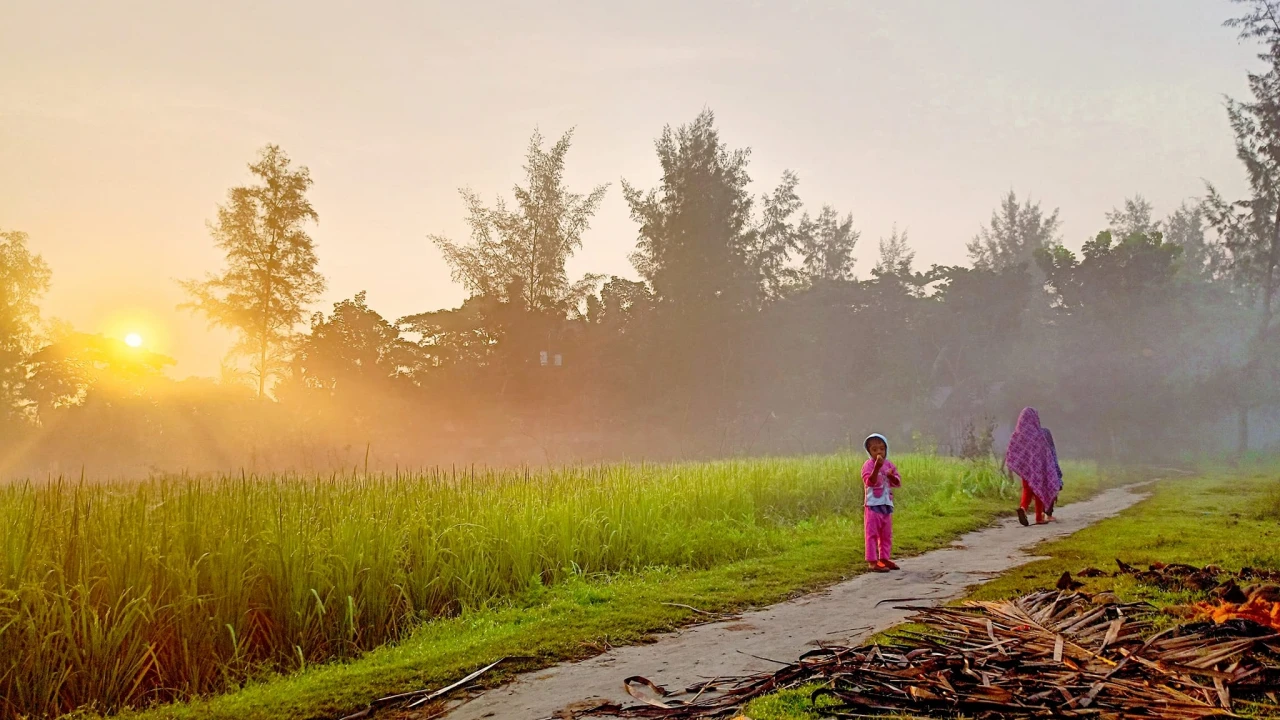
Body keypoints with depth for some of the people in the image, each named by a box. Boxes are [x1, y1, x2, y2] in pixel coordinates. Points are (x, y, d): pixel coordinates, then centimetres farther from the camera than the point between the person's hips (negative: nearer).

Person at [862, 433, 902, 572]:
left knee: (886, 534, 14)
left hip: (887, 505, 7)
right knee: (872, 533, -4)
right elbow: (870, 482, -24)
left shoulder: (889, 464, 8)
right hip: (872, 505, -7)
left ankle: (884, 558, 24)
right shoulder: (868, 465, -10)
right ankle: (872, 561, -2)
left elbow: (898, 483, 7)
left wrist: (891, 476, -15)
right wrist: (877, 467, -34)